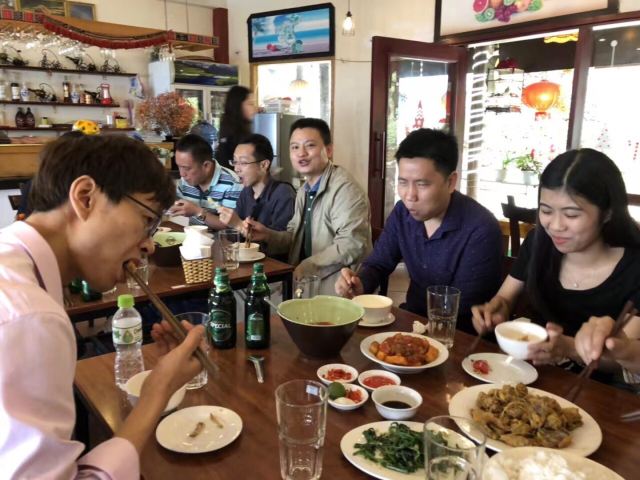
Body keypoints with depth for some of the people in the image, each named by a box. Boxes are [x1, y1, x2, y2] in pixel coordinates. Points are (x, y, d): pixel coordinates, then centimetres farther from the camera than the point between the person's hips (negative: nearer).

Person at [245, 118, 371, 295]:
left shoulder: (344, 188, -17)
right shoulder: (304, 191, 12)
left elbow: (352, 245, -25)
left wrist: (306, 268, -18)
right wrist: (268, 235, -1)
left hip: (338, 291, -7)